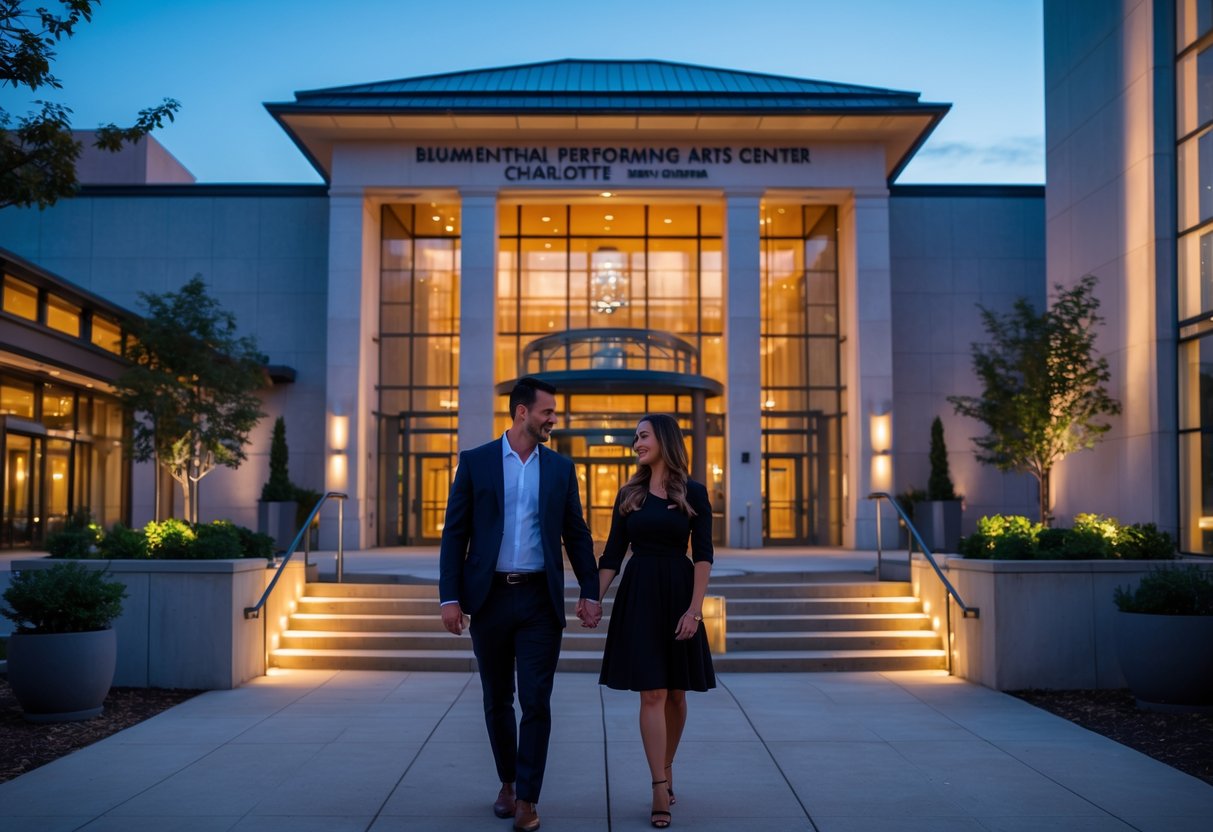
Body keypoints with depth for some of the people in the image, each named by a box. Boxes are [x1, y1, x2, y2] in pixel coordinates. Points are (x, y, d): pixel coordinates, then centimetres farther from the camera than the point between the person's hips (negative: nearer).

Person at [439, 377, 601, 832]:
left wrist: (590, 592, 1)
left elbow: (576, 535, 8)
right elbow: (455, 534, -1)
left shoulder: (560, 468, 6)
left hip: (540, 599, 0)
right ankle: (507, 781, 32)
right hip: (489, 598, 0)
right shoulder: (475, 462, 0)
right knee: (497, 700, 13)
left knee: (536, 701, -4)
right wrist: (450, 597, -7)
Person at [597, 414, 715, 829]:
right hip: (638, 594, 1)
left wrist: (694, 609, -14)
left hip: (677, 593, -1)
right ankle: (661, 789, -3)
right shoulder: (629, 495, 7)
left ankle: (666, 768, 29)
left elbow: (703, 555, -5)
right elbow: (612, 554, 8)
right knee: (652, 693, -5)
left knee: (675, 693, 8)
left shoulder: (693, 493, -1)